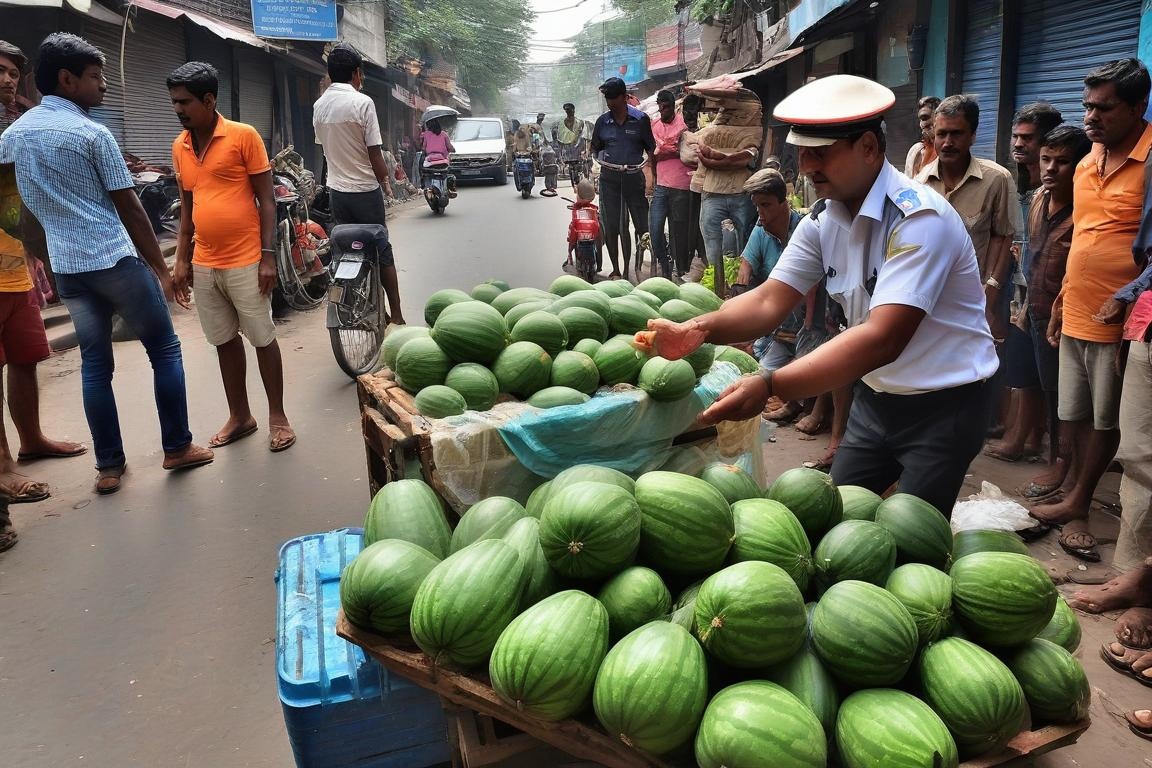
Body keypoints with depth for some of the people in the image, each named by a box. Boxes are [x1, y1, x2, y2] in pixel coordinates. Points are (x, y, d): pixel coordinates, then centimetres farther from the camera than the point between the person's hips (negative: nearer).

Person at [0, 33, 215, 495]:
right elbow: (129, 208, -8)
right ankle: (177, 448, 12)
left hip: (66, 268, 6)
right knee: (165, 350, 7)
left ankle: (109, 467, 13)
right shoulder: (92, 134, -10)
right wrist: (160, 268, -2)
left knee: (94, 365, 11)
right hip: (116, 261, -6)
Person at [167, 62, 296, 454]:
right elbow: (187, 207, 16)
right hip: (204, 265, 6)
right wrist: (181, 259, 12)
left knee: (262, 339, 4)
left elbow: (266, 199, -7)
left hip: (245, 261, -5)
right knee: (225, 341, 13)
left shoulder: (244, 136, -6)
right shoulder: (179, 147, 9)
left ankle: (277, 416, 15)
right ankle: (240, 416, 25)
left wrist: (268, 255, -12)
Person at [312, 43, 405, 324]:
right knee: (382, 253, 3)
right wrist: (386, 182, 0)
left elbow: (323, 148, 13)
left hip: (336, 190, 6)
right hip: (365, 190, -6)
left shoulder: (319, 105, 6)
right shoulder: (362, 103, -14)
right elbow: (374, 153, -13)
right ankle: (396, 315, 6)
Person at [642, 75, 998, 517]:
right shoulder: (822, 220, -3)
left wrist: (770, 387, -45)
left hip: (942, 405, -6)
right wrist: (701, 329, -28)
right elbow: (770, 301, -8)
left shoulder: (919, 219, -26)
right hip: (876, 396, 7)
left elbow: (882, 339, -35)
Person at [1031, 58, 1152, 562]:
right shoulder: (1087, 166, 11)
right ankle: (1075, 494, 28)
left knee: (1105, 418, 7)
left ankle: (1075, 501, 19)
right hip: (1077, 313, 7)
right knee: (1074, 414, 15)